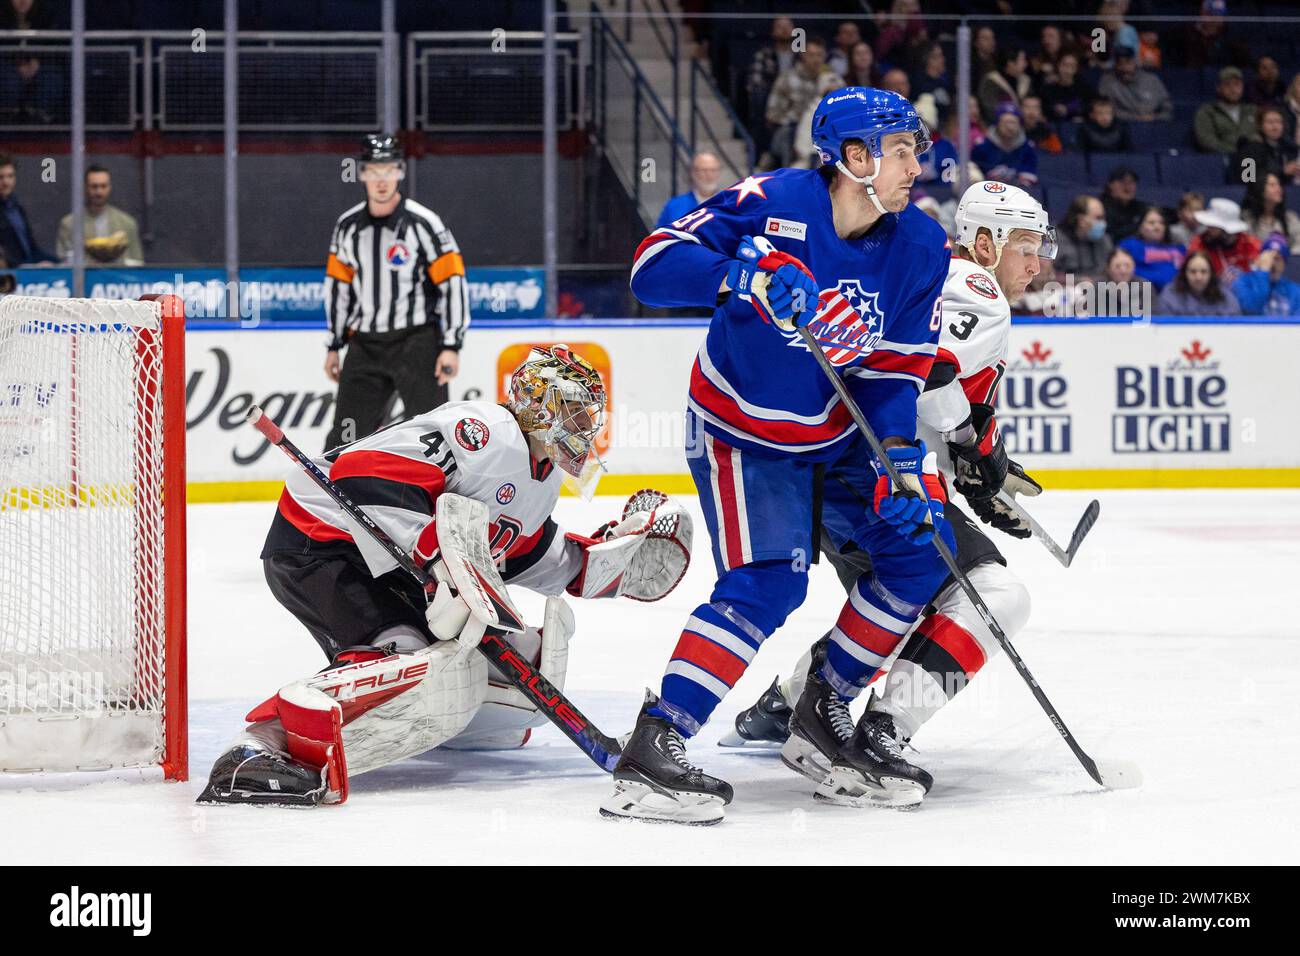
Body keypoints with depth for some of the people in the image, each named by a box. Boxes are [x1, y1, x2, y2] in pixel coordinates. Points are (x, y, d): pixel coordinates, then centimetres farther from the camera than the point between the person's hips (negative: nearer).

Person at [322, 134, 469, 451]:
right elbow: (338, 285, 15)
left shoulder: (423, 223, -9)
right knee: (346, 436, 5)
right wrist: (334, 346, 16)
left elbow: (452, 282, -10)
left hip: (416, 342, -4)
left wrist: (451, 346, -14)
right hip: (365, 345, 4)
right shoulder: (348, 225, 6)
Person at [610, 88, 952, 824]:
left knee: (919, 543, -2)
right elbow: (652, 267, -30)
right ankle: (653, 749, -22)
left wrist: (899, 458, -20)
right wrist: (748, 275, -45)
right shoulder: (772, 206, -24)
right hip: (741, 432, -6)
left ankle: (832, 702, 14)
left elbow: (895, 369, -4)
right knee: (768, 584, -22)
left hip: (839, 432, 7)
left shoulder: (921, 248, -7)